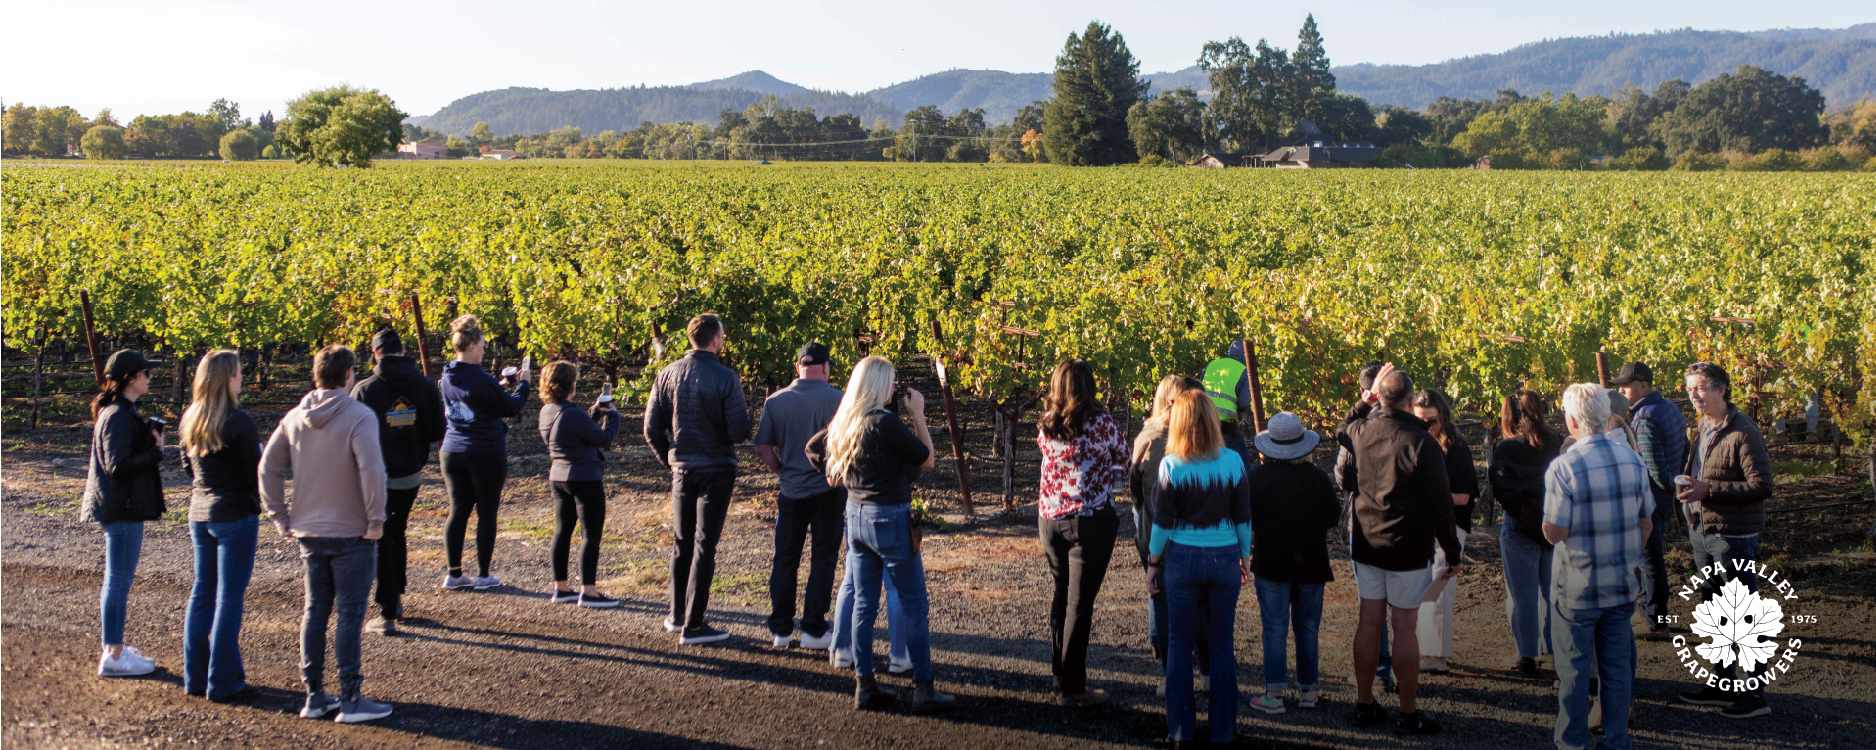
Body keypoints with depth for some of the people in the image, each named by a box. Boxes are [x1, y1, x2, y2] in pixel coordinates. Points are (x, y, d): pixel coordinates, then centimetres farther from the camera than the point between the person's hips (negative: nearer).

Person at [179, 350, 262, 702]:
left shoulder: (189, 420, 6)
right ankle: (223, 682, 2)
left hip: (199, 513, 7)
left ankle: (196, 676, 20)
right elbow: (256, 473, -13)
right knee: (229, 598, -2)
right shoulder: (238, 422, -17)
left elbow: (188, 468, 15)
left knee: (202, 593, 14)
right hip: (235, 515, -7)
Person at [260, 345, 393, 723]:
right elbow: (371, 470, -24)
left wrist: (282, 518, 10)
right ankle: (350, 699, 5)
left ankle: (314, 695, 19)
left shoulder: (294, 419, 4)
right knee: (350, 614, 1)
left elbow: (268, 468, 5)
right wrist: (376, 521, -15)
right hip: (351, 534, -6)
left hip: (309, 533, 6)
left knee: (315, 611, 14)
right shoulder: (359, 416, -15)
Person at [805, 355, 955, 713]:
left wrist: (831, 474, 22)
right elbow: (926, 459, -10)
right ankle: (923, 689, 3)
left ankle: (864, 686, 15)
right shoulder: (885, 422, -18)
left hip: (855, 515, 8)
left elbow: (811, 448, 19)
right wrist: (918, 414, -4)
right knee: (914, 604, 1)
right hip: (890, 518, -8)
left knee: (863, 603, 11)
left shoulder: (843, 421, 5)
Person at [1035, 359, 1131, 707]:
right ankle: (1072, 688, 3)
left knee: (1061, 594, 20)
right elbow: (1123, 459, 1)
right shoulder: (1102, 423, -13)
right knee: (1080, 602, 0)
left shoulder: (1046, 426, -1)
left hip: (1049, 518, 5)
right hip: (1090, 520, -5)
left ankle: (1059, 674, 29)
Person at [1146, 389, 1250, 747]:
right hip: (1224, 557, 1)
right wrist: (1245, 556, 14)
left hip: (1182, 558, -1)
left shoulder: (1171, 464, -8)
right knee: (1222, 645, 10)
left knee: (1180, 644, 10)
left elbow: (1163, 522, -5)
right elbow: (1243, 517, 0)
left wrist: (1153, 561, 7)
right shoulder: (1233, 460, -4)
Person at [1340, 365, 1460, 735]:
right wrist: (1452, 553, -3)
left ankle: (1364, 705, 19)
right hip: (1408, 551, -5)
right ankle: (1408, 715, 9)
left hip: (1367, 546, 5)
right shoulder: (1421, 443, -17)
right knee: (1405, 628, 1)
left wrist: (1371, 396, 29)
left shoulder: (1358, 433, -3)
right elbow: (1440, 503, -13)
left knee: (1369, 622, 11)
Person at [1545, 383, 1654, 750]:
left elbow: (1555, 533, -17)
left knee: (1573, 668, 7)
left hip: (1577, 587, -5)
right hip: (1622, 583, 5)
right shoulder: (1633, 460, 0)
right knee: (1618, 664, 13)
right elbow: (1645, 524, 8)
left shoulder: (1564, 467, -19)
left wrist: (1548, 513, 2)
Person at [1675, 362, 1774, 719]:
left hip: (1733, 535, -9)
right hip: (1702, 530, 9)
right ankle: (1724, 683, 29)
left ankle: (1754, 693, 7)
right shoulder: (1703, 427, 10)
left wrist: (1707, 490, -25)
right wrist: (1687, 488, 4)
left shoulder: (1743, 432, -17)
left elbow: (1762, 486, -23)